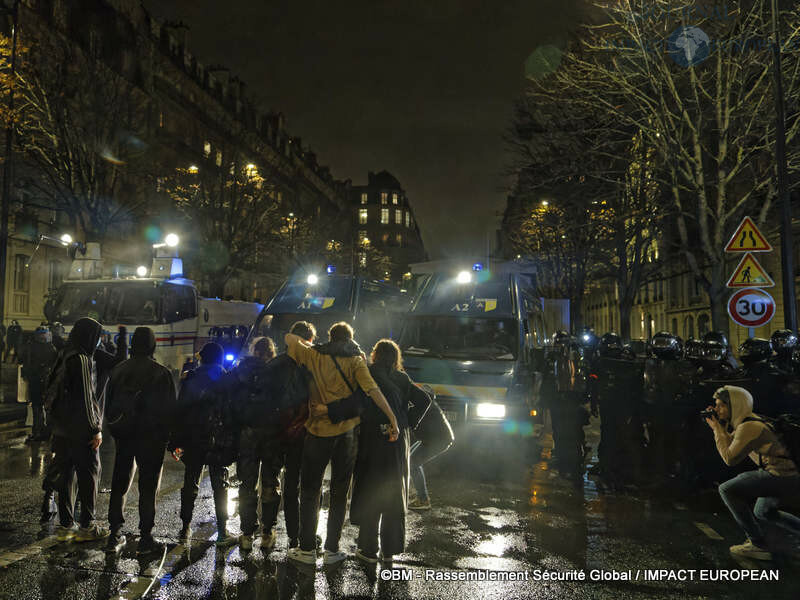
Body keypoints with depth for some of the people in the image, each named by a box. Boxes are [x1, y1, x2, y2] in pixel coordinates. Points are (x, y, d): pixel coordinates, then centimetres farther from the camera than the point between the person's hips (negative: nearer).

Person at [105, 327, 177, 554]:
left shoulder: (118, 370, 4)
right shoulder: (161, 373, -12)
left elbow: (108, 405, 12)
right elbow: (170, 409, -10)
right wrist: (168, 437, 0)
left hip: (123, 436, 4)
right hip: (151, 438, -4)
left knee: (119, 484, 14)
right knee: (148, 487, 3)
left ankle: (115, 534, 20)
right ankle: (145, 537, 7)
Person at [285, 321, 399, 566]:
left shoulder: (314, 356, 2)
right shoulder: (355, 360, -2)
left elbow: (289, 337, 15)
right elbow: (372, 389, -16)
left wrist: (310, 345, 22)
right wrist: (392, 418, -17)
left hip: (318, 431, 0)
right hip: (346, 432, 0)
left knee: (310, 491, 13)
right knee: (339, 493, 12)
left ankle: (307, 549, 17)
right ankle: (332, 550, 17)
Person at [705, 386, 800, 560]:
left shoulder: (750, 427, -20)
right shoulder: (747, 419, 11)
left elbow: (730, 458, -21)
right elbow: (731, 445, 23)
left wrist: (717, 429, -12)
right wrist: (720, 424, 10)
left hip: (783, 477, -11)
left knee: (727, 490, -17)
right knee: (763, 513, 31)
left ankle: (758, 545, -13)